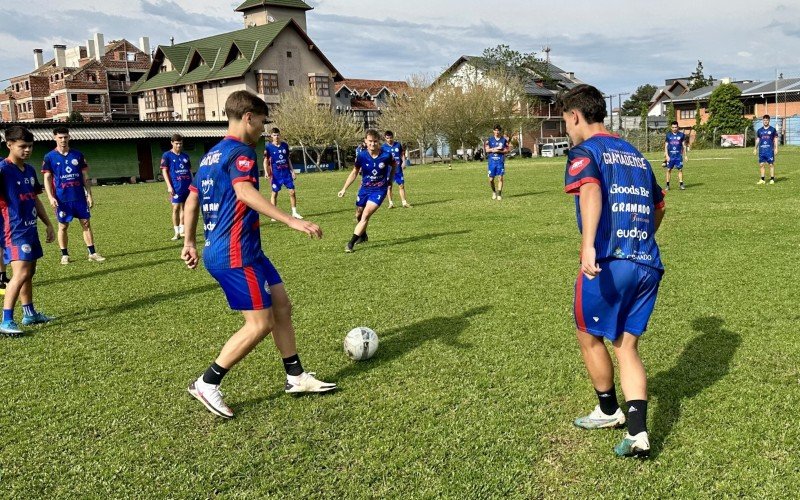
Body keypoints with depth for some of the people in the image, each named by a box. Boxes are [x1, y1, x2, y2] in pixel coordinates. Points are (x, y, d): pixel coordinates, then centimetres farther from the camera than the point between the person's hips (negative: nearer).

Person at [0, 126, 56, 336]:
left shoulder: (29, 170, 12)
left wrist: (48, 224, 22)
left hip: (30, 228, 9)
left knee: (29, 271, 16)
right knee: (21, 273, -17)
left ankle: (29, 313, 27)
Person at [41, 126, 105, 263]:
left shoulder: (78, 155, 5)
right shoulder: (50, 157, -1)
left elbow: (85, 176, 7)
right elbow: (47, 178, -2)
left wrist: (89, 195, 3)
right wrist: (51, 197, -12)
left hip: (79, 197, 2)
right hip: (62, 199, -2)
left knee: (86, 224, 3)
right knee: (63, 226, 6)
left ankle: (92, 253, 7)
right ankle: (64, 255, 16)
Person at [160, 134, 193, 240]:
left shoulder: (185, 156, 13)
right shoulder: (167, 155, 0)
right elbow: (164, 171, -3)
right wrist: (169, 186, -10)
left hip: (187, 186, 4)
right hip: (176, 187, -4)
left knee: (184, 207, 9)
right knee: (176, 208, -5)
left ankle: (182, 231, 18)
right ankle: (176, 232, 1)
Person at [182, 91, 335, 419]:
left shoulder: (211, 155, 17)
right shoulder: (241, 151, -12)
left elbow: (191, 200, 21)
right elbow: (245, 193, -31)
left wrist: (189, 242, 27)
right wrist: (292, 221, -38)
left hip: (218, 250, 10)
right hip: (236, 254, -10)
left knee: (282, 306, 13)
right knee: (261, 324, -5)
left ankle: (296, 377, 21)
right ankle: (207, 385, 5)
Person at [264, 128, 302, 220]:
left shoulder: (285, 145, 6)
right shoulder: (269, 147, -4)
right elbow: (266, 160, -1)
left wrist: (292, 171, 12)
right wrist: (266, 172, -13)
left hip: (286, 172, 3)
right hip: (276, 173, -3)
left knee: (292, 191, 0)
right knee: (275, 193, 2)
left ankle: (294, 212, 11)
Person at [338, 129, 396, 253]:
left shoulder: (386, 155, -18)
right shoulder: (361, 155, -14)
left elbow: (394, 166, 7)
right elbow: (354, 173, 0)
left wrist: (390, 180, 5)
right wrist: (344, 188, -5)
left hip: (379, 190, -3)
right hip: (364, 189, 3)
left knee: (365, 215, -18)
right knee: (358, 215, 17)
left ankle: (351, 243, -15)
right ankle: (363, 236, 47)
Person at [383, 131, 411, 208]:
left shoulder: (398, 145, 5)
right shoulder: (384, 147, 0)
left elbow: (402, 154, 12)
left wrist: (403, 162, -2)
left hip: (398, 169, 1)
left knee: (401, 185, 1)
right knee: (389, 186, 2)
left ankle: (404, 202, 6)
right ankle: (391, 203, 11)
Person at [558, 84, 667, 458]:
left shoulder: (584, 152, -2)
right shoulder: (636, 155, 19)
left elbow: (590, 191, -24)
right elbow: (658, 206, 29)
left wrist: (588, 245, -38)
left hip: (608, 263, -6)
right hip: (648, 265, 7)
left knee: (590, 337, 17)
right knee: (627, 346, 14)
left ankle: (608, 411, 33)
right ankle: (638, 433, 3)